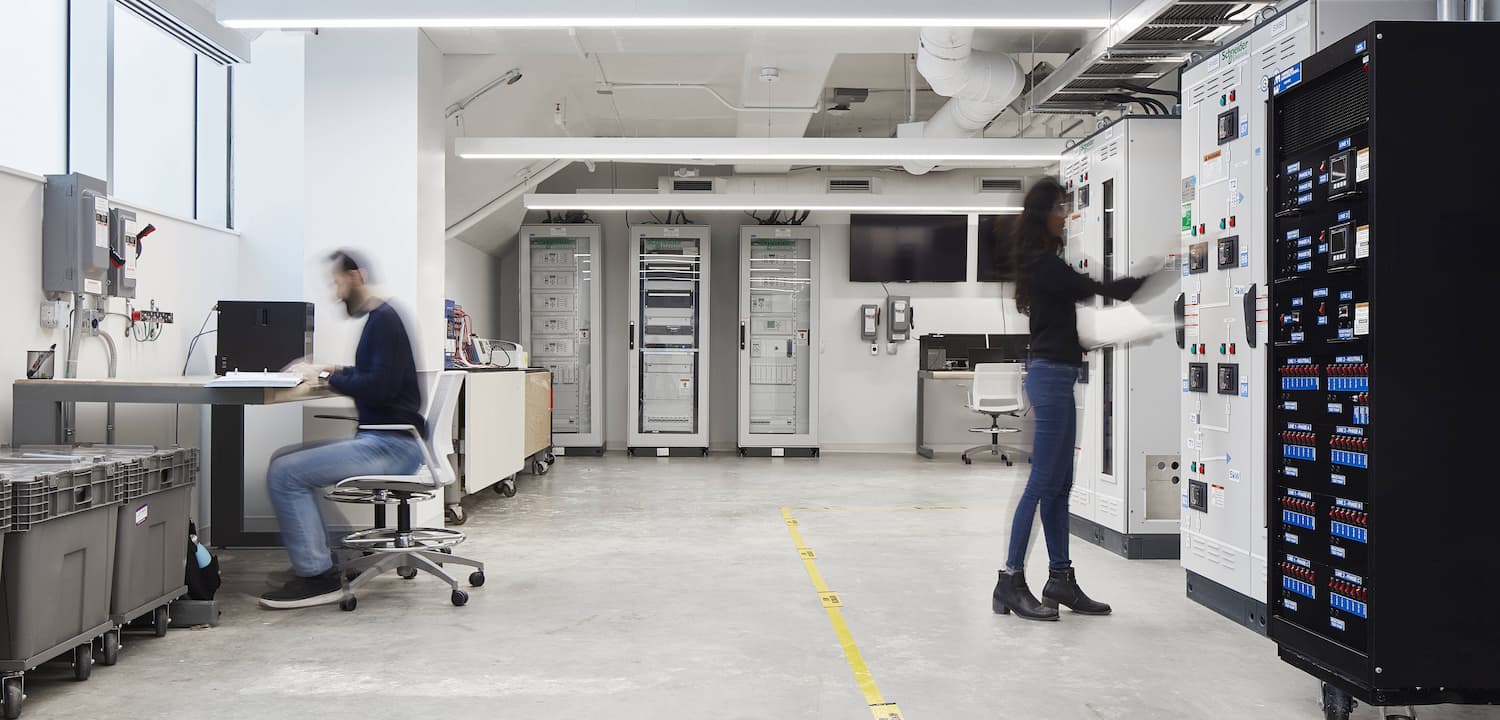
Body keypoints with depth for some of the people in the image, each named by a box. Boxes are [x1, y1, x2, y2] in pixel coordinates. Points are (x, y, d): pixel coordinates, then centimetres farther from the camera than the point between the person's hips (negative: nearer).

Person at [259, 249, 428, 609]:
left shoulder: (383, 319, -13)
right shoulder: (377, 318, 17)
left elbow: (379, 386, -23)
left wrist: (326, 377, -13)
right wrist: (330, 371, 10)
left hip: (393, 445, -11)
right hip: (380, 440, 11)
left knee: (284, 474, -15)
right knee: (285, 459, 15)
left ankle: (317, 577, -9)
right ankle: (317, 557, 15)